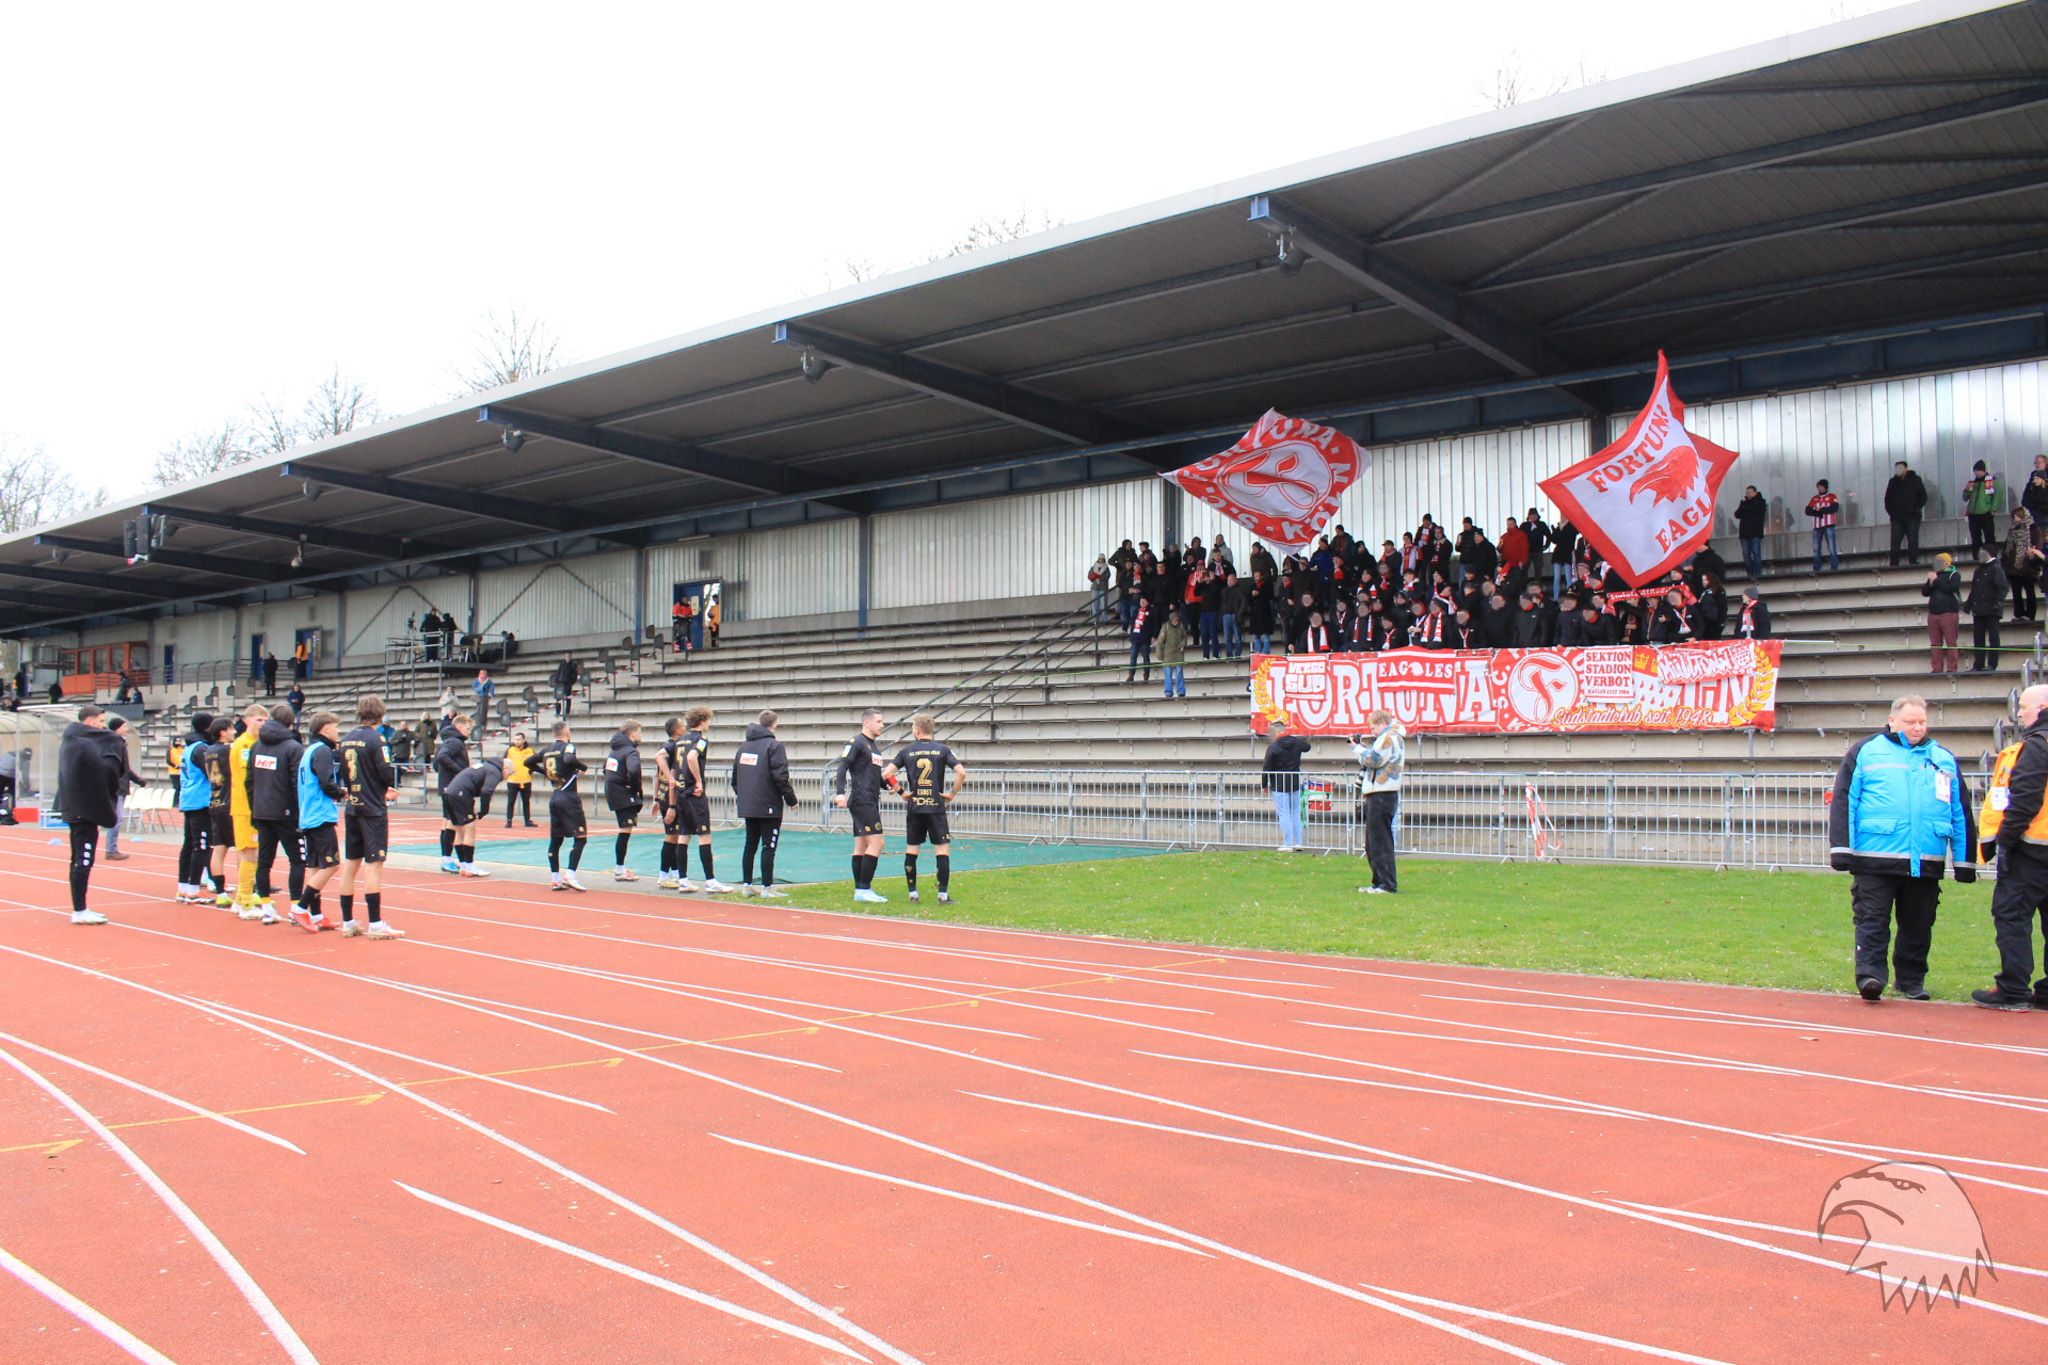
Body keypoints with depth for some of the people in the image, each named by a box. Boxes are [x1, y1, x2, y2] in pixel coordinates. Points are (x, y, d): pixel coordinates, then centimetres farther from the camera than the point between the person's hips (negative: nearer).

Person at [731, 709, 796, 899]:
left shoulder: (744, 746, 13)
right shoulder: (774, 745, -10)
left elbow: (735, 776, 18)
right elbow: (780, 776, -16)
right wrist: (791, 798, -7)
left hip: (747, 805, 7)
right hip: (769, 806, -7)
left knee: (750, 845, 13)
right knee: (768, 846, -3)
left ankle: (746, 885, 16)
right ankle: (767, 888, -3)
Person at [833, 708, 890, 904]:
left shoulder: (873, 746, 19)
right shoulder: (856, 743, -8)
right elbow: (842, 768, -17)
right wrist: (840, 793, -29)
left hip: (870, 803, 9)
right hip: (862, 801, -9)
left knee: (861, 846, 10)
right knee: (876, 842, -13)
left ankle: (859, 891, 13)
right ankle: (864, 890, -12)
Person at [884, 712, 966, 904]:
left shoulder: (906, 751, 3)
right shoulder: (942, 750, 0)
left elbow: (887, 774, -2)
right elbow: (961, 773, -10)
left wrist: (901, 792, 8)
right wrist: (952, 793, 1)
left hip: (914, 807, 2)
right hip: (936, 807, -2)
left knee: (911, 850, 11)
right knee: (942, 849, 1)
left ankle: (912, 893, 12)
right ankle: (943, 895, -5)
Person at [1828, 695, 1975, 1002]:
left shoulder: (1944, 760, 15)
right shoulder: (1864, 753, 4)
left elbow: (1961, 812, 18)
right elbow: (1843, 801, -1)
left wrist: (1965, 861, 14)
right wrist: (1841, 849, -9)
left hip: (1926, 862, 4)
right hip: (1875, 860, -4)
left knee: (1918, 925, 11)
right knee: (1872, 920, -7)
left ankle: (1911, 980, 23)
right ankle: (1870, 975, -7)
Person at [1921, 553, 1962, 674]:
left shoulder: (1954, 575, 5)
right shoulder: (1935, 575, 20)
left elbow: (1950, 588, -13)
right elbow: (1924, 592, 13)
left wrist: (1936, 580, -7)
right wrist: (1930, 582, -4)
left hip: (1949, 613, -5)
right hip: (1933, 613, 5)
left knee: (1950, 642, -6)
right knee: (1935, 643, 2)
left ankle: (1951, 668, -5)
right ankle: (1937, 668, 3)